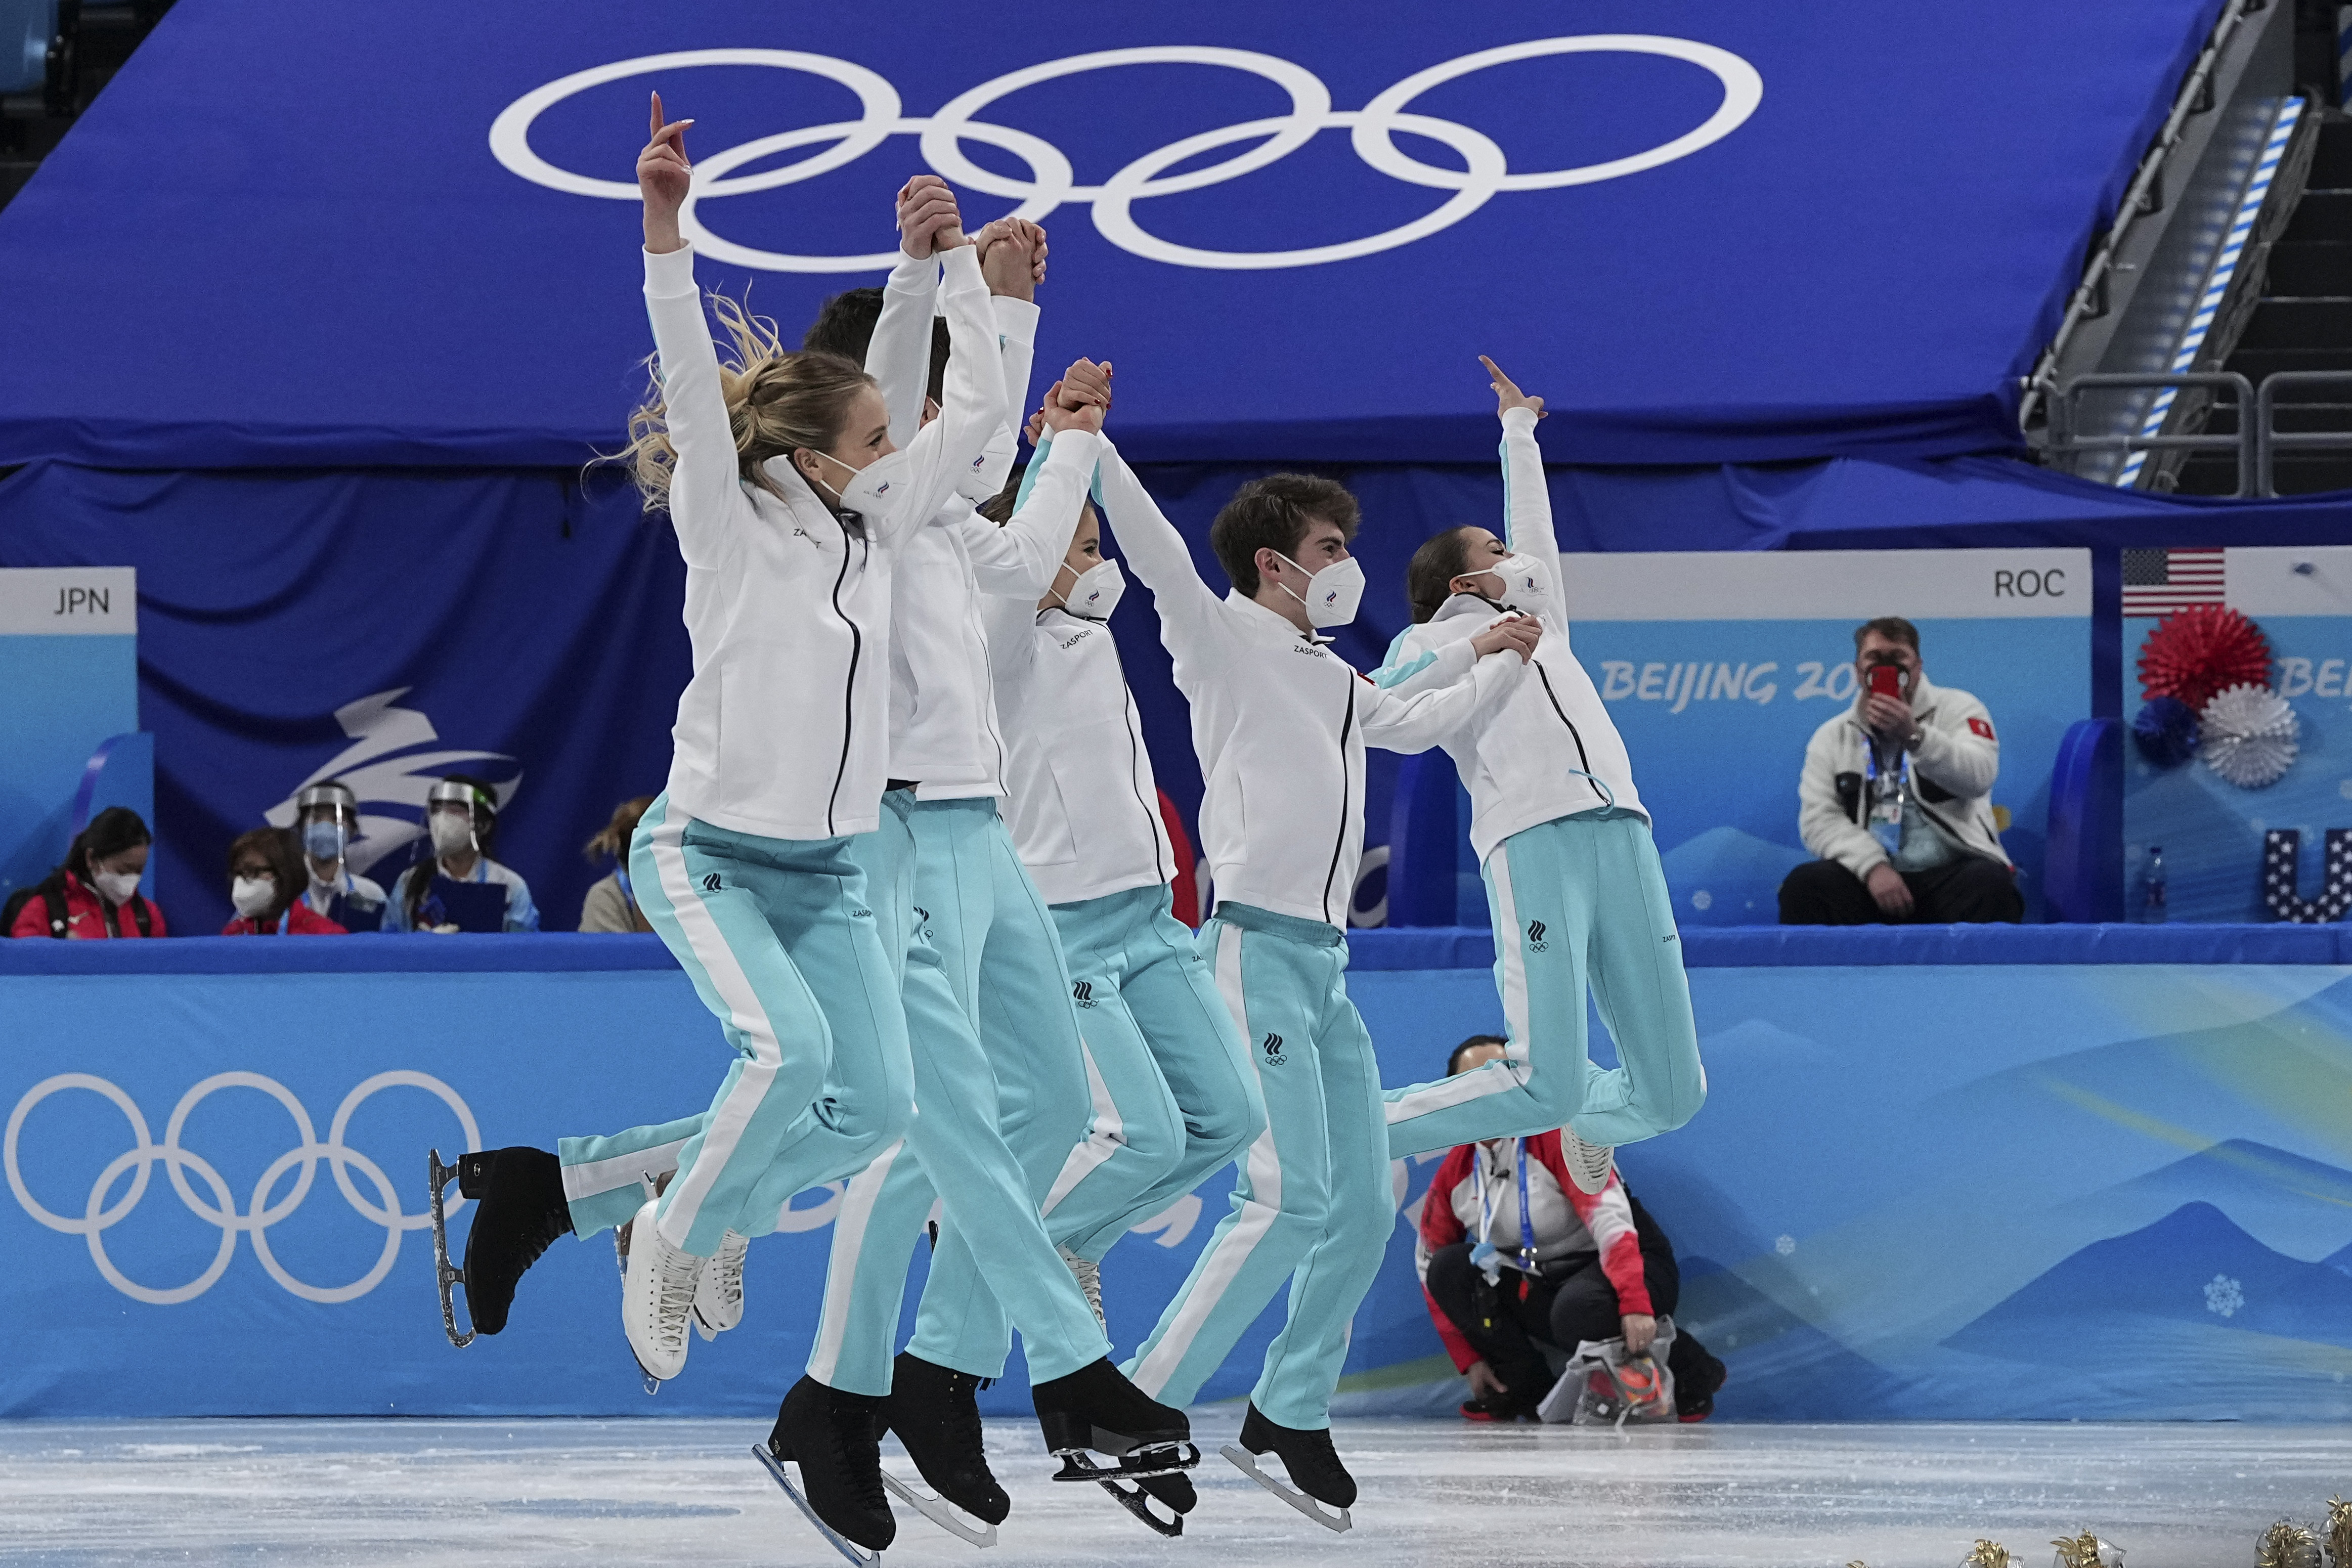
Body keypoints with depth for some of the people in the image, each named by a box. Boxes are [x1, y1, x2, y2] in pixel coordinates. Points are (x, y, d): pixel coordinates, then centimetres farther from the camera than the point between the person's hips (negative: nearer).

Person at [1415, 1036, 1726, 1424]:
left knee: (1578, 1313, -39)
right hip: (1542, 1283, 6)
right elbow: (1430, 1265, 8)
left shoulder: (1558, 1134, -19)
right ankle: (1525, 1391, -5)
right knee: (1450, 1268, -15)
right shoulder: (1454, 1175, -1)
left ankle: (1692, 1375, -13)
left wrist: (1635, 1305, -43)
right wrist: (1470, 1359, -1)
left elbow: (1611, 1220, -30)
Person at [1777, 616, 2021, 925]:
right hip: (1869, 876, 2)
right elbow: (1819, 819, 4)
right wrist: (1872, 866, -14)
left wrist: (1913, 735, -25)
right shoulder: (1832, 737, 15)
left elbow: (1979, 777, -11)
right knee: (1804, 885, -28)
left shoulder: (1956, 709, 8)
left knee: (1991, 884, -35)